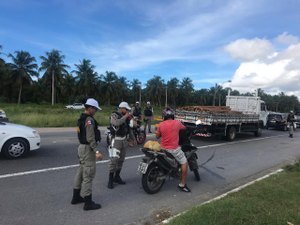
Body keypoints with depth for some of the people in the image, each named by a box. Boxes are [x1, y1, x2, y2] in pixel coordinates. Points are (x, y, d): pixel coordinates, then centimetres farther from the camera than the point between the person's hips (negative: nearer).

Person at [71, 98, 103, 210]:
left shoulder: (82, 118, 12)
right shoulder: (89, 120, -19)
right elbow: (90, 138, -25)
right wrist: (96, 151, -26)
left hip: (82, 147, 10)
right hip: (88, 148, -10)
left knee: (81, 172, 19)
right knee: (88, 175, -3)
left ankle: (76, 197, 32)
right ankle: (88, 203, 6)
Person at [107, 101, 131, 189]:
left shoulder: (124, 116, 12)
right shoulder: (114, 115, -9)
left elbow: (128, 128, 20)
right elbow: (117, 123, -30)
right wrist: (125, 116, -21)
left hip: (123, 139, 8)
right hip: (116, 139, -7)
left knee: (121, 159, 11)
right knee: (114, 159, -11)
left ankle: (117, 177, 23)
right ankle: (110, 179, -2)